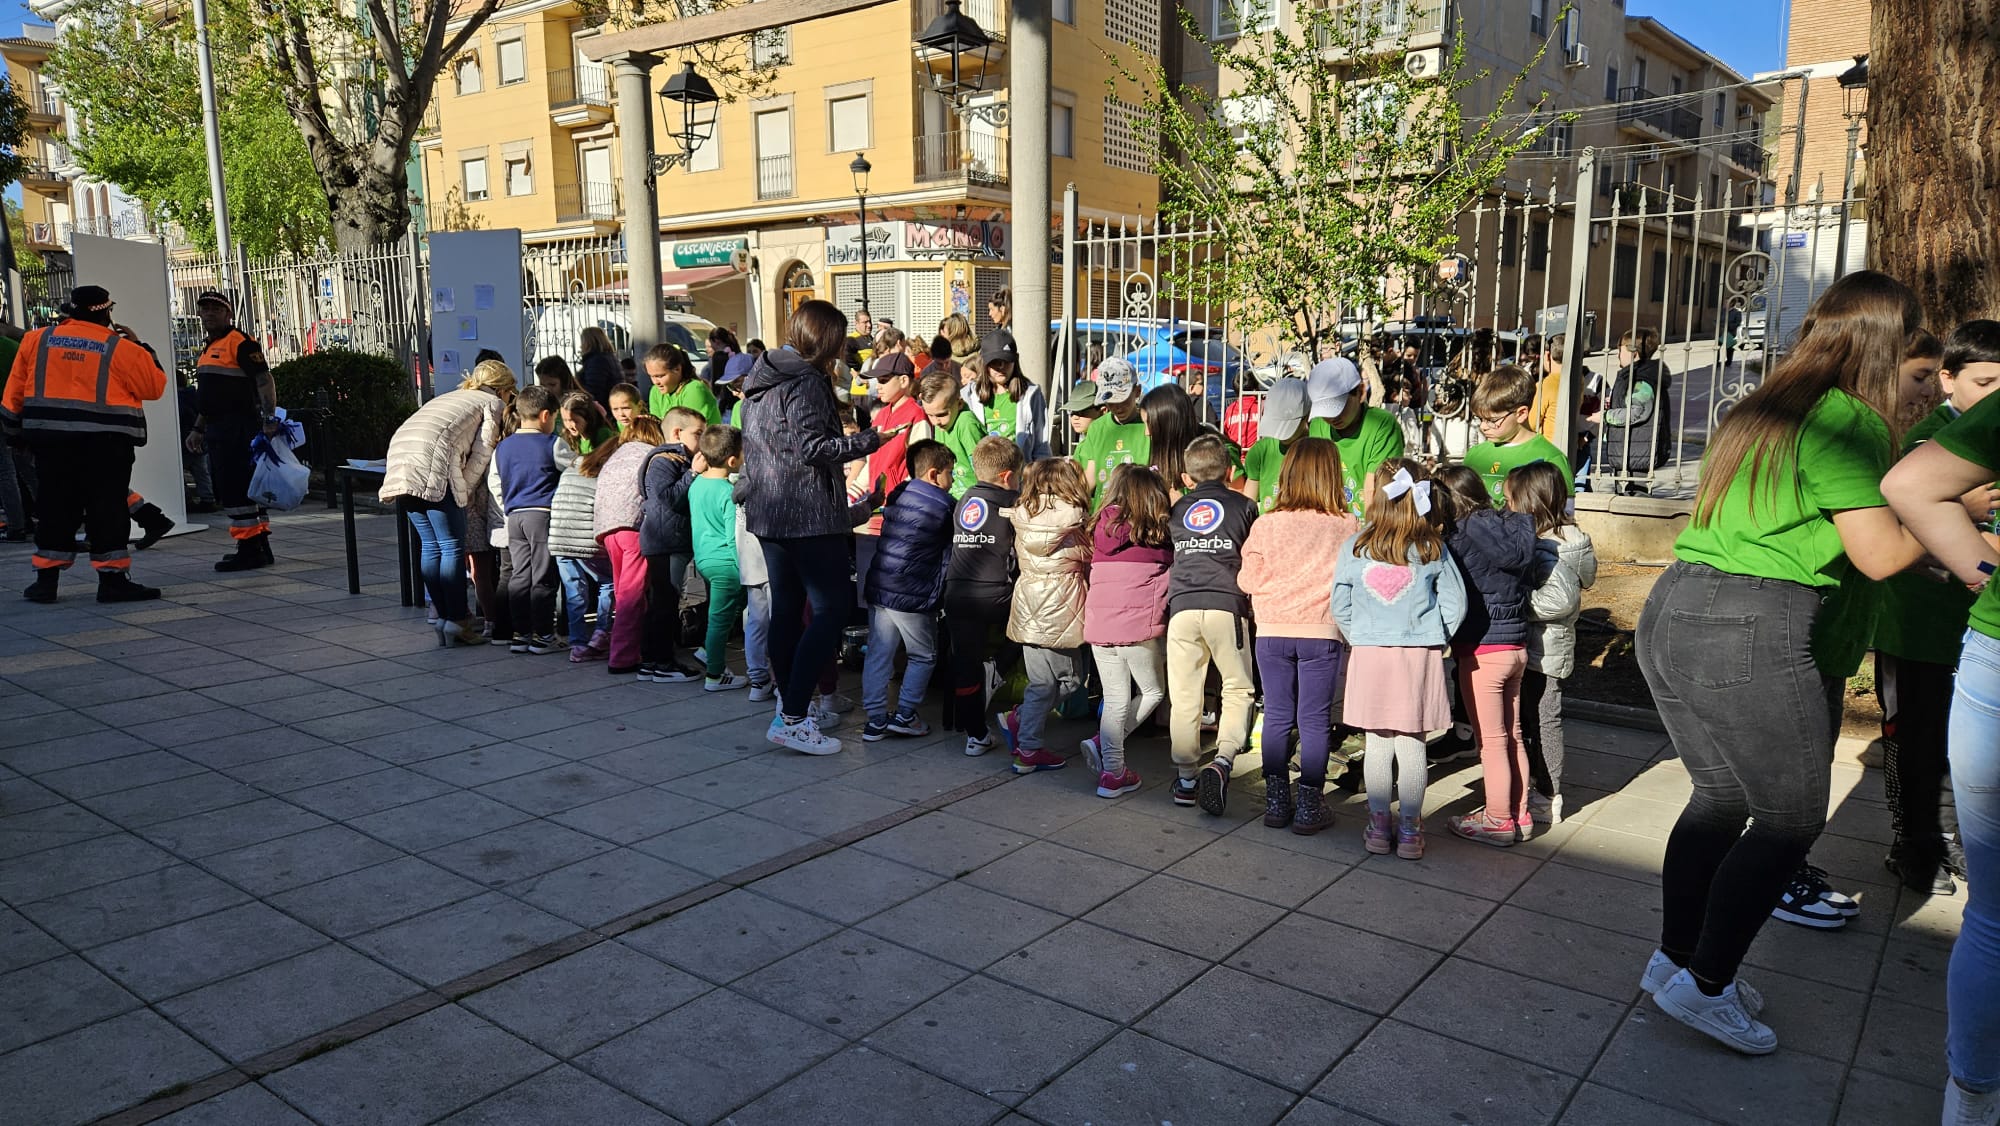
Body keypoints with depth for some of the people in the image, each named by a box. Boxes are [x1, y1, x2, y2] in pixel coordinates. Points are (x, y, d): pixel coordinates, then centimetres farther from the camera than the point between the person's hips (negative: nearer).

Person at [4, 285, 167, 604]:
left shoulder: (36, 340, 7)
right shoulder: (121, 348, -5)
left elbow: (14, 392, 9)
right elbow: (155, 387, 1)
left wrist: (14, 429, 20)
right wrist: (141, 348, 10)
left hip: (50, 437, 4)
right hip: (107, 441, -4)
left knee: (54, 506, 11)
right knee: (107, 507, -1)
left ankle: (46, 579, 13)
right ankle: (112, 579, -3)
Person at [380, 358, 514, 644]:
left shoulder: (452, 396, 35)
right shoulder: (493, 403, 13)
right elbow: (481, 453, 1)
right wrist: (465, 491, 5)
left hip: (400, 465, 8)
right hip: (432, 468, -8)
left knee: (431, 546, 12)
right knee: (453, 547, -2)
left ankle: (444, 617, 16)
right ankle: (457, 622, -1)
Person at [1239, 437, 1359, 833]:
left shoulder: (1266, 525, -7)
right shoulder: (1347, 528, -8)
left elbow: (1248, 581, -1)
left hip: (1272, 633, 1)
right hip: (1322, 633, -1)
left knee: (1277, 717, 11)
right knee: (1315, 720, 6)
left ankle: (1276, 802, 17)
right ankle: (1309, 807, 11)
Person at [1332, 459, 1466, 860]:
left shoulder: (1355, 547, -4)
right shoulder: (1434, 548, -3)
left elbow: (1340, 607, 1)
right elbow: (1454, 605, -1)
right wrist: (1432, 641, 11)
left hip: (1369, 655, 0)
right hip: (1420, 656, 0)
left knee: (1378, 744, 9)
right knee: (1412, 745, 6)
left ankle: (1378, 826, 16)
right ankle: (1409, 831, 13)